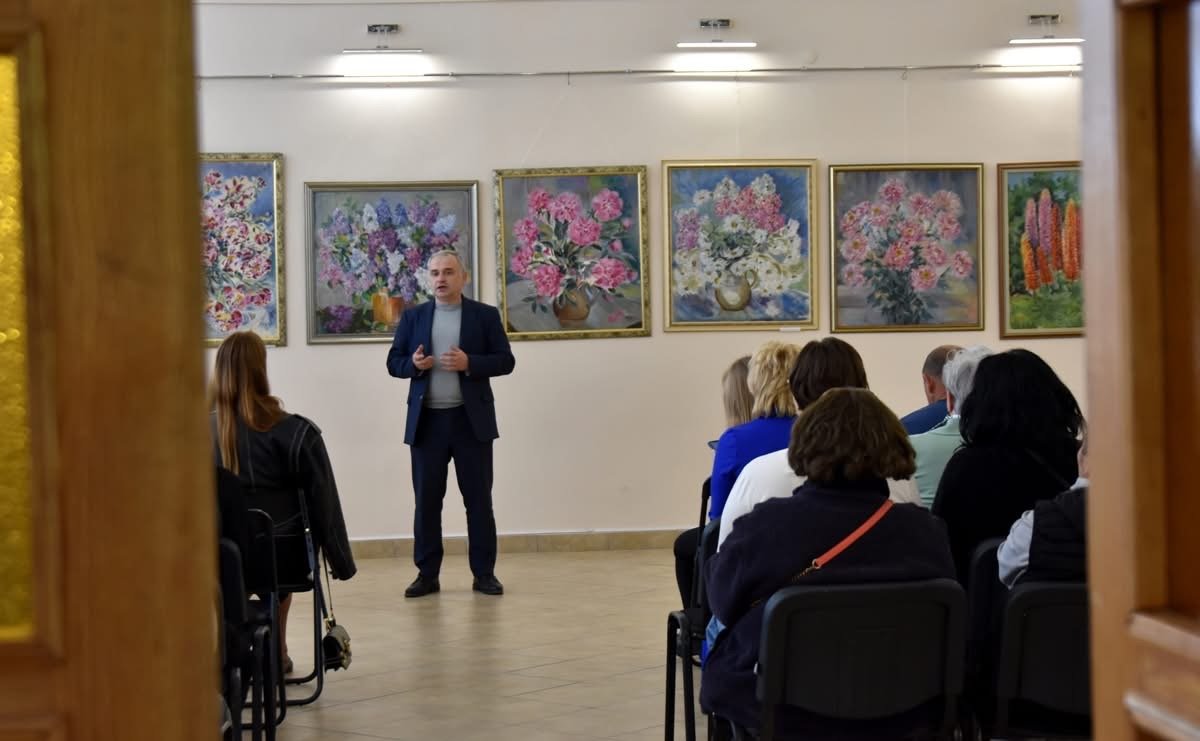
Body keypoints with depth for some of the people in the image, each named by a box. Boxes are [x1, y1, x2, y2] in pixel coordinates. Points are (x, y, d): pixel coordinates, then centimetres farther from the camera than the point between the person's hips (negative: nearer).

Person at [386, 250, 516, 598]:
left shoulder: (485, 315, 4)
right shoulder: (413, 317, 9)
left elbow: (506, 360, -1)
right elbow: (393, 362, 9)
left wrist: (469, 363, -17)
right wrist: (413, 364, -13)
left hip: (471, 420, -1)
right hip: (427, 421, 2)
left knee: (479, 499, 3)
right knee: (426, 500, 3)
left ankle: (484, 573, 10)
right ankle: (427, 574, 9)